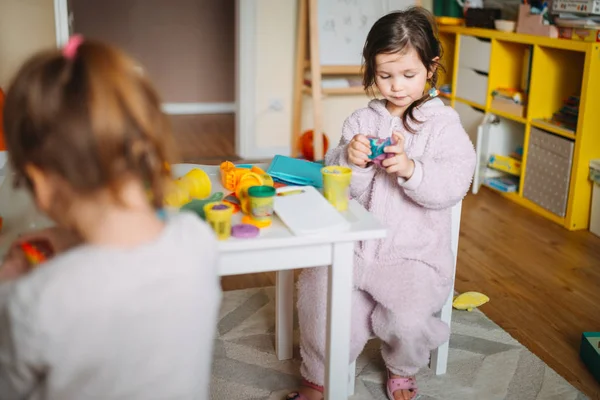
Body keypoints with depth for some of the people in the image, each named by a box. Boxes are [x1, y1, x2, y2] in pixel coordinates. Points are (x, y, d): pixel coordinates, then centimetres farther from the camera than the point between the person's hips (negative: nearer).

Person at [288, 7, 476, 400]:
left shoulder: (444, 124, 0)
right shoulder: (361, 120, 8)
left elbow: (453, 185, -13)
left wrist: (410, 169, -29)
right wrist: (350, 161, -18)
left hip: (414, 252, -3)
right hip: (357, 244, 3)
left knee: (408, 317, -24)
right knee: (320, 291, -19)